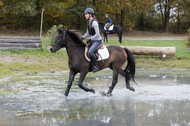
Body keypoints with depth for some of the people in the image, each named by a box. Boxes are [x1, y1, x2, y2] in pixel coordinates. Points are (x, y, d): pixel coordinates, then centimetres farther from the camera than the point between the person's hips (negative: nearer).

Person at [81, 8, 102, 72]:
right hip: (92, 40, 10)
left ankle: (96, 66, -16)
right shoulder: (89, 22, 8)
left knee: (90, 51, -28)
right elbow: (88, 32, 21)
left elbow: (97, 34, -22)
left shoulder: (94, 22, -19)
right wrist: (83, 37, 7)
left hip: (98, 41, -10)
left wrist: (91, 39, -19)